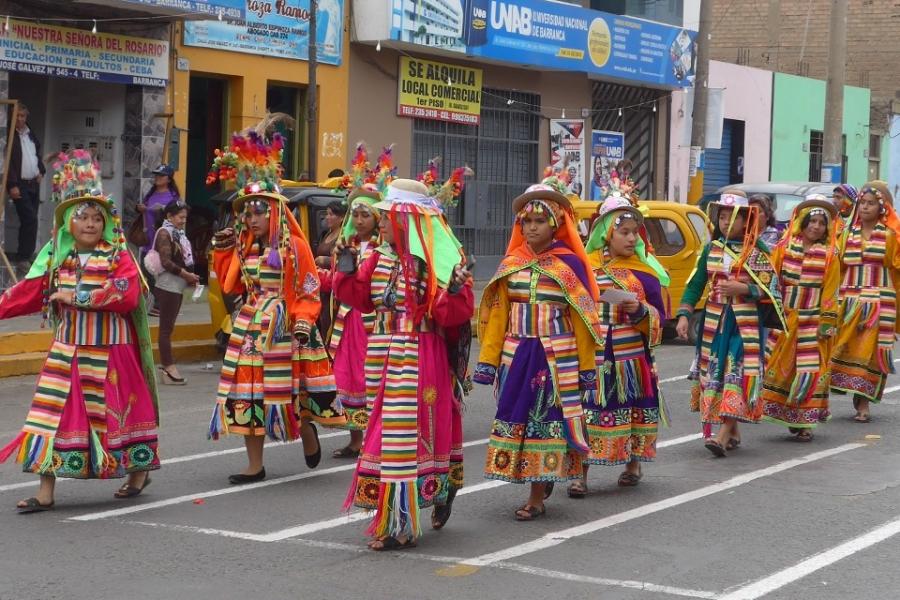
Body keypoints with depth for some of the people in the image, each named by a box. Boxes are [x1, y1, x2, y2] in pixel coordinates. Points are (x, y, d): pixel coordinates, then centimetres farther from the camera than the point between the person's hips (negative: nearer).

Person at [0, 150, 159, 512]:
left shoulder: (118, 257, -6)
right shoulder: (56, 258, 6)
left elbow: (127, 295, -20)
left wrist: (77, 297, -19)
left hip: (109, 352, -4)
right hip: (67, 351, 4)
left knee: (117, 412, 6)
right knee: (55, 415, 1)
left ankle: (138, 471, 30)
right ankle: (45, 492, 5)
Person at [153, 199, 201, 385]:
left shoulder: (179, 234, 15)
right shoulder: (164, 233, -10)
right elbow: (166, 262, -18)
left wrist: (190, 277, 5)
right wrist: (187, 275, -16)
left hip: (178, 287, 8)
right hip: (167, 286, -8)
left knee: (169, 327, 11)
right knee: (166, 327, -5)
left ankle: (166, 364, 15)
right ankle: (169, 367, -5)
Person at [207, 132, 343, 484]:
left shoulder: (293, 246, -8)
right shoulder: (244, 246, 9)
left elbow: (308, 290, -9)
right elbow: (232, 285, 11)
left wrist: (304, 322, -19)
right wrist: (222, 253, 5)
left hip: (284, 326, -5)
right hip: (250, 325, 5)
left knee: (290, 389, 0)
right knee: (248, 391, 3)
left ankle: (308, 435, 34)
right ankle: (255, 465, 11)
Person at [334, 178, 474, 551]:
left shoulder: (438, 261, -12)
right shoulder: (381, 259, 10)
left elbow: (456, 314, -15)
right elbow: (359, 297, 16)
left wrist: (454, 289, -33)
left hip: (418, 362, -8)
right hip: (384, 358, 8)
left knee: (405, 433, -7)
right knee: (388, 430, 14)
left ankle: (400, 527, -1)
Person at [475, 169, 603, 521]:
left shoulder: (570, 265, -3)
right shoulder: (511, 265, 6)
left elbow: (583, 319, -2)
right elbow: (497, 315, 6)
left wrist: (587, 368, -3)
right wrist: (487, 361, 2)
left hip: (557, 357, -4)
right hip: (516, 355, 4)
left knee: (545, 418, -2)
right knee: (515, 416, 6)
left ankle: (537, 498, 5)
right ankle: (544, 479, 25)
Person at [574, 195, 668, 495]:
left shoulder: (644, 273, 3)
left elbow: (659, 317, 4)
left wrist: (640, 310, -14)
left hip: (632, 357, 0)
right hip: (592, 355, 0)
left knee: (632, 409, 7)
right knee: (587, 409, -6)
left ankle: (633, 464, 28)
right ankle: (581, 473, -2)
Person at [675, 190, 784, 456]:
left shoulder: (758, 252, -2)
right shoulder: (711, 249, 9)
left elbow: (770, 290, -4)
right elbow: (695, 284, 7)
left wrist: (742, 289, -19)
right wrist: (684, 315, -3)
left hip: (746, 324, -4)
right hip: (715, 321, 4)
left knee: (738, 374, -13)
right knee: (715, 373, 5)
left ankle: (723, 434, -19)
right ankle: (733, 433, 18)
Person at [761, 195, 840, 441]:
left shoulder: (830, 256, 1)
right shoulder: (784, 248, 3)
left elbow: (830, 291, -1)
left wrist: (827, 323, -6)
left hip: (812, 322, -1)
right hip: (783, 319, 2)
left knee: (810, 370, -1)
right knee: (779, 365, 5)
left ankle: (803, 422, 6)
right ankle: (783, 415, 18)